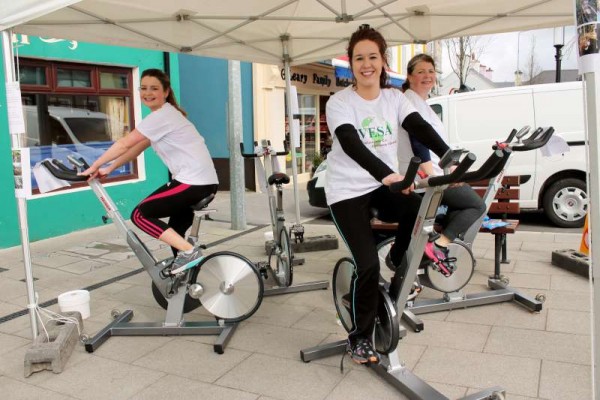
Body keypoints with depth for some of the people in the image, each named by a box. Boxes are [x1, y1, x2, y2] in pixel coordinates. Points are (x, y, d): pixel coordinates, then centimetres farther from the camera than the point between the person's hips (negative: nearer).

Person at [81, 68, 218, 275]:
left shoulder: (161, 116, -11)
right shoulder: (164, 115, 19)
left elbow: (125, 144, -10)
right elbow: (137, 148, 20)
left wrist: (94, 167, 0)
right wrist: (108, 169, 15)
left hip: (193, 182, -10)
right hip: (204, 182, 10)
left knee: (140, 214, -4)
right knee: (175, 229, 18)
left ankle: (188, 251, -9)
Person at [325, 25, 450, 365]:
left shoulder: (395, 98, 3)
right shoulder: (340, 102, -11)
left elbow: (420, 128, -14)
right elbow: (351, 145, -28)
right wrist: (386, 174, -45)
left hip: (384, 187, 4)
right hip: (348, 190, -4)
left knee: (420, 208, -28)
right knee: (368, 264, -15)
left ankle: (399, 269, 1)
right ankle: (359, 339, 9)